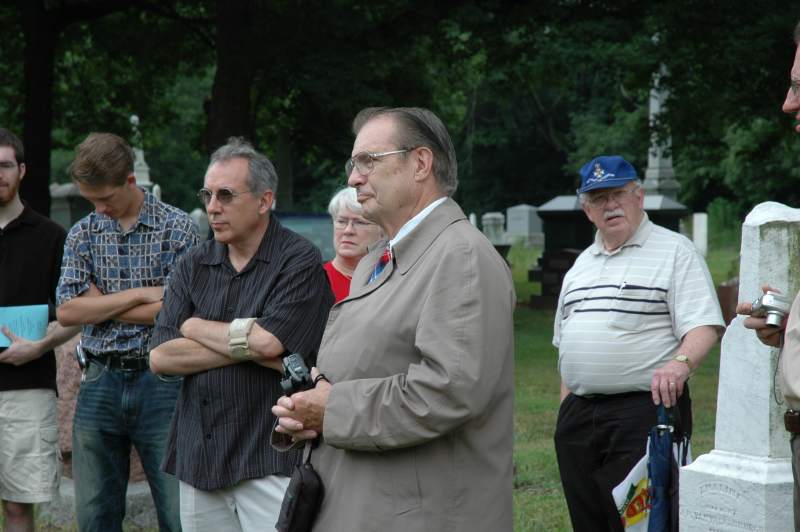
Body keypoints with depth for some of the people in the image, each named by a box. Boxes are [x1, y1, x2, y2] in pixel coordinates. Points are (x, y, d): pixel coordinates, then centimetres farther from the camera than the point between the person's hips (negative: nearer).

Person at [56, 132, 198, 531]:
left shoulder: (178, 228, -2)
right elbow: (66, 312, -2)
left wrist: (99, 303, -5)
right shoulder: (82, 234, 10)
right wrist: (140, 294, -9)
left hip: (161, 381, -4)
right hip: (100, 382, 4)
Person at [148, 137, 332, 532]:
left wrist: (195, 327, -2)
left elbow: (268, 341, -19)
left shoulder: (299, 261, -5)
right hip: (199, 459, 5)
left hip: (269, 461, -5)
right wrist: (246, 348, -11)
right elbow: (160, 357, 1)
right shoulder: (194, 266, 11)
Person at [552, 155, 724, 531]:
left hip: (644, 410, -7)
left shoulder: (675, 252, -1)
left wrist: (680, 363, -30)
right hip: (577, 415, 7)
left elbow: (704, 326, -11)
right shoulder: (581, 265, 20)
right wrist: (567, 408, 16)